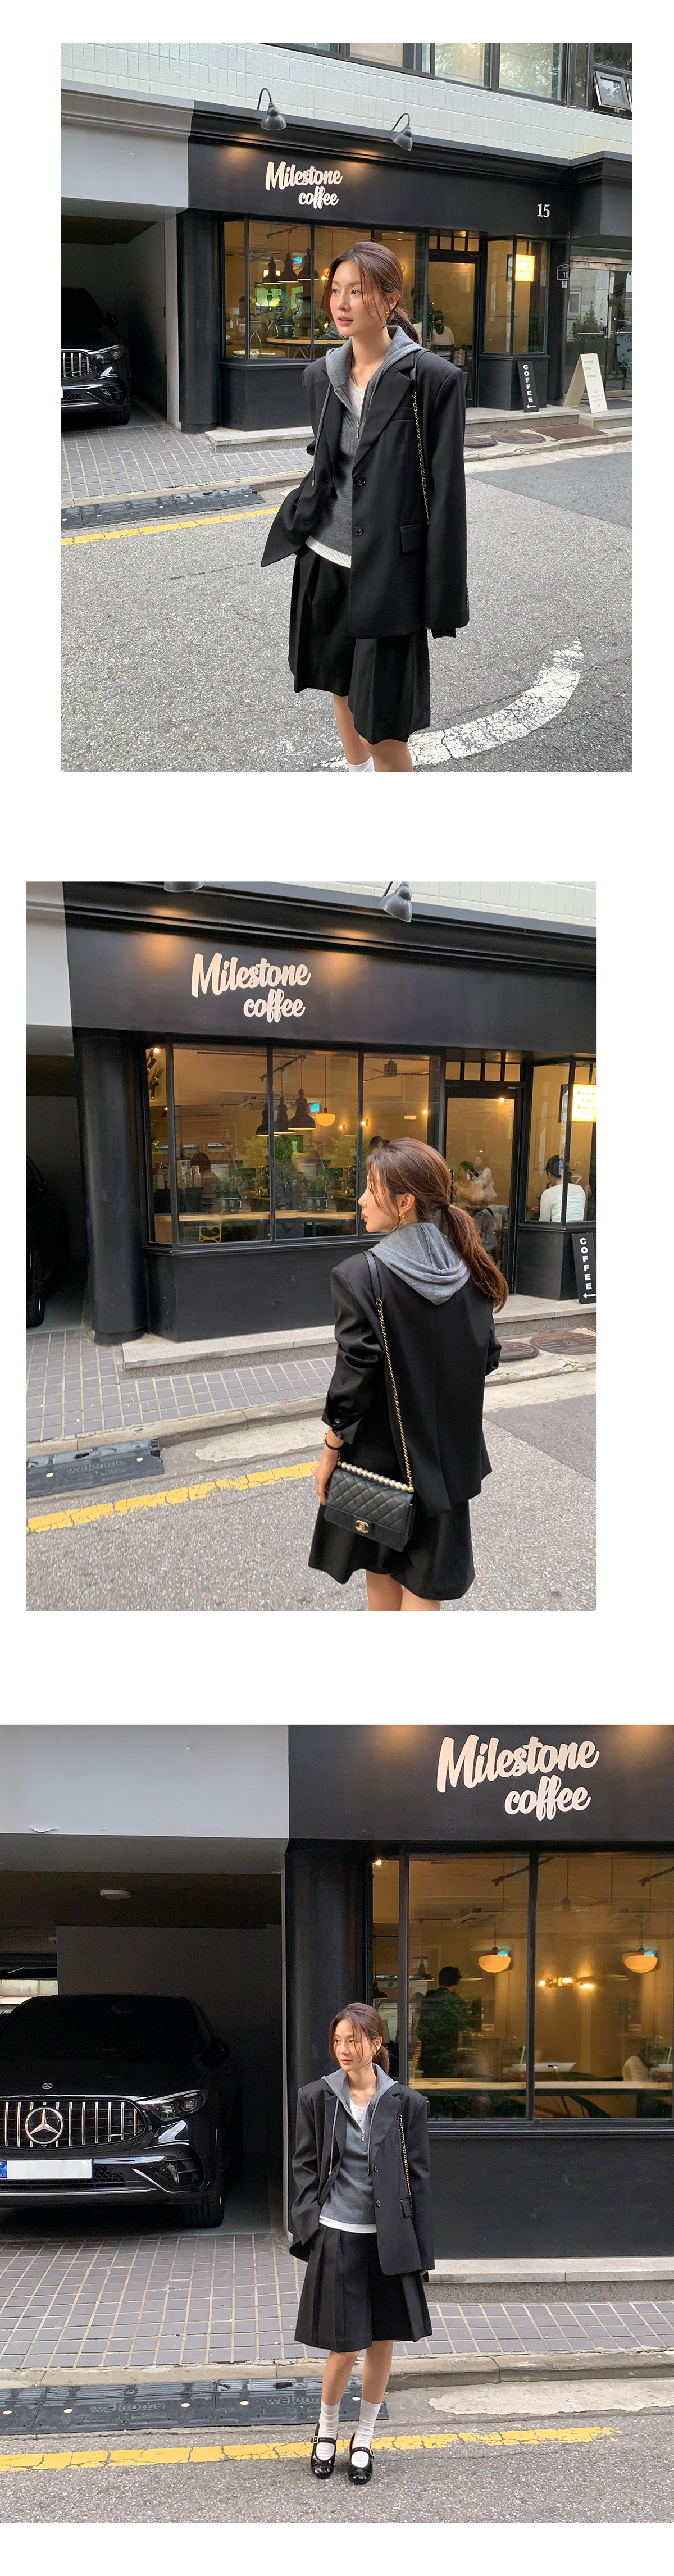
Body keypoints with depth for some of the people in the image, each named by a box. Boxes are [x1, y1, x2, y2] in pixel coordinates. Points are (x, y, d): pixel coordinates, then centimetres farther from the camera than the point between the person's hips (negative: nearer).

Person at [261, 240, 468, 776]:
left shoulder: (433, 379, -13)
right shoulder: (322, 375, 5)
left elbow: (447, 490, -12)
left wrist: (443, 599, -12)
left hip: (387, 571, -6)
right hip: (325, 562, 6)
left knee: (382, 724, -5)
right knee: (342, 689, 19)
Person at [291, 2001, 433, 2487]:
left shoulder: (405, 2103, -1)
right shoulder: (317, 2098, 0)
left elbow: (419, 2176, 3)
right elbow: (305, 2166, 6)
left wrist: (422, 2250, 1)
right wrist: (310, 2227, -4)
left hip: (390, 2241, 1)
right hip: (338, 2239, -1)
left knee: (382, 2344, 8)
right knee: (345, 2349, -2)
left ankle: (364, 2440, 26)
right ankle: (327, 2431, 24)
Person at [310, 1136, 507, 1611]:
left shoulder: (360, 1276, -20)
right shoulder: (470, 1272, -4)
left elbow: (354, 1376, -18)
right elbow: (487, 1358, 3)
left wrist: (331, 1452, -7)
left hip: (381, 1452, -3)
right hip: (449, 1453, 4)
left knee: (381, 1572, 16)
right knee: (424, 1583, 9)